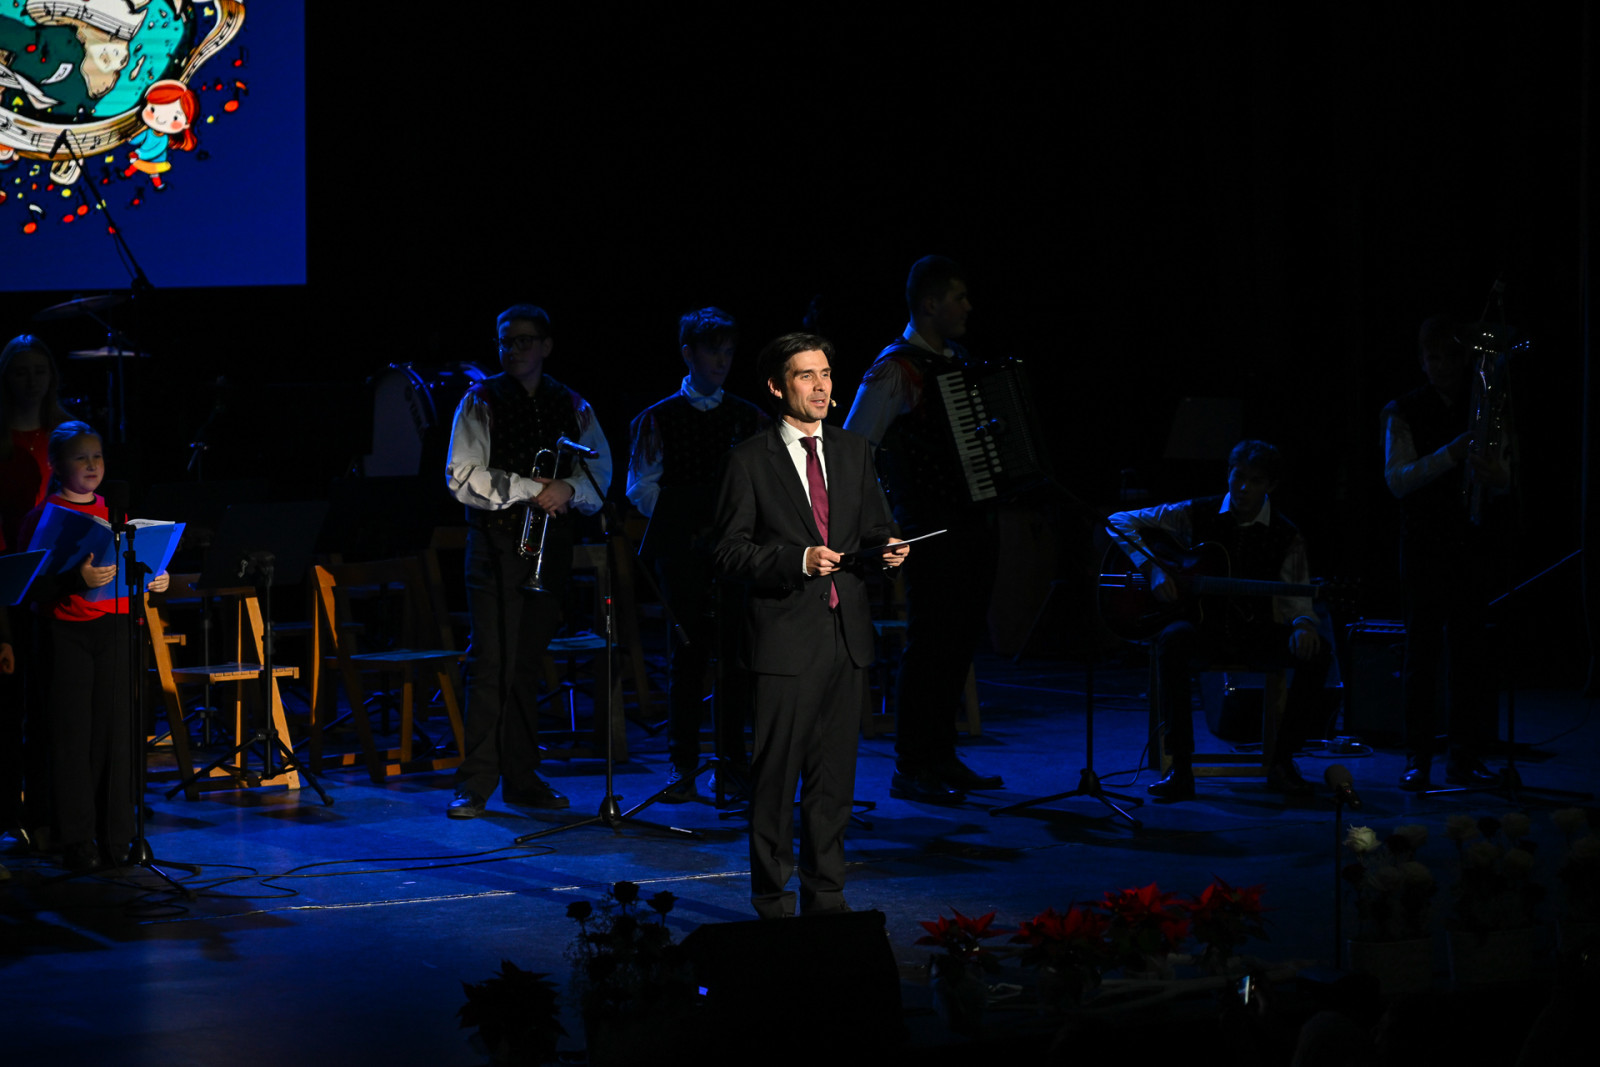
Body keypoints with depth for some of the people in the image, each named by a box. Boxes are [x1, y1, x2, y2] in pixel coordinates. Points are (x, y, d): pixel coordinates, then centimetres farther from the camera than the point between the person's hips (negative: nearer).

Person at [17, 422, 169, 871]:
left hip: (115, 627, 4)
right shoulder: (42, 518, -2)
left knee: (117, 731, 2)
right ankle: (77, 842, 2)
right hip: (66, 632, -4)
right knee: (73, 734, -3)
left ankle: (116, 838, 8)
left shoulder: (114, 513, 15)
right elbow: (35, 586, -10)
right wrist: (78, 579, -26)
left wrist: (153, 581, -1)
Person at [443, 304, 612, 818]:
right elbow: (462, 476, -6)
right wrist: (530, 490, -14)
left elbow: (600, 472, 11)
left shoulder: (574, 408, 14)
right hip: (497, 543, -3)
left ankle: (522, 777, 13)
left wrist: (568, 490, -11)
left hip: (552, 542, 3)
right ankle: (475, 784, -7)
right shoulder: (481, 402, 3)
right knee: (492, 662, -9)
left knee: (528, 663, 7)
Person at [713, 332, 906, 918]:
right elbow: (729, 551, -6)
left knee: (834, 776, 9)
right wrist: (798, 560, -18)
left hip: (847, 635, 5)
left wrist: (887, 549, -4)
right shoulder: (749, 461, -3)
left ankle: (825, 898, 17)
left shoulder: (853, 452, 13)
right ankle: (773, 903, 7)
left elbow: (875, 529, 19)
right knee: (776, 776, -2)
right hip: (785, 640, -5)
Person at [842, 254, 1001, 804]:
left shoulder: (957, 362, 15)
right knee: (930, 642, -6)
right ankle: (910, 769, -1)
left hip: (975, 521, 8)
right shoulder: (897, 371, -10)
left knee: (960, 639, 11)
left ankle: (942, 756, 20)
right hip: (932, 526, -8)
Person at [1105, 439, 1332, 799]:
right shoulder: (1197, 514, 2)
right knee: (1171, 640, -38)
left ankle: (1281, 759, -10)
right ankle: (1180, 767, -33)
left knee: (1316, 652, -26)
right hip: (1203, 626, -1)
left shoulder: (1285, 536, 4)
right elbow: (1120, 522, 3)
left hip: (1254, 631, 2)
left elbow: (1295, 597, -2)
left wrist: (1303, 624, -27)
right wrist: (1153, 568, -13)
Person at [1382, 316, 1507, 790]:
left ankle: (1466, 758, 5)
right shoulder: (1405, 412, 2)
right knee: (1423, 649, -4)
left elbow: (1504, 481, 6)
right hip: (1426, 543, -2)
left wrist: (1494, 472, -18)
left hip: (1473, 542, 2)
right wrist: (1449, 455, -23)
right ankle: (1418, 761, -2)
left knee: (1470, 651, 1)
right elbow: (1397, 479, -10)